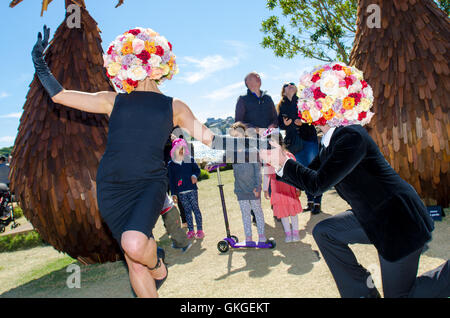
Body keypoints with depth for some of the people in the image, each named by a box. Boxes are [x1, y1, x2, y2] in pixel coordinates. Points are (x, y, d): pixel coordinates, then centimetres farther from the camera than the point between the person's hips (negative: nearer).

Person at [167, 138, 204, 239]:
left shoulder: (190, 160, 5)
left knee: (195, 208, 0)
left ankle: (200, 230, 7)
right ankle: (191, 231, 15)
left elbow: (197, 169, 8)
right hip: (181, 192, 1)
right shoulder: (171, 164, 5)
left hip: (192, 189, -1)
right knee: (187, 211, 7)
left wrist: (194, 176, -15)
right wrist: (173, 193, 4)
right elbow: (171, 180, 7)